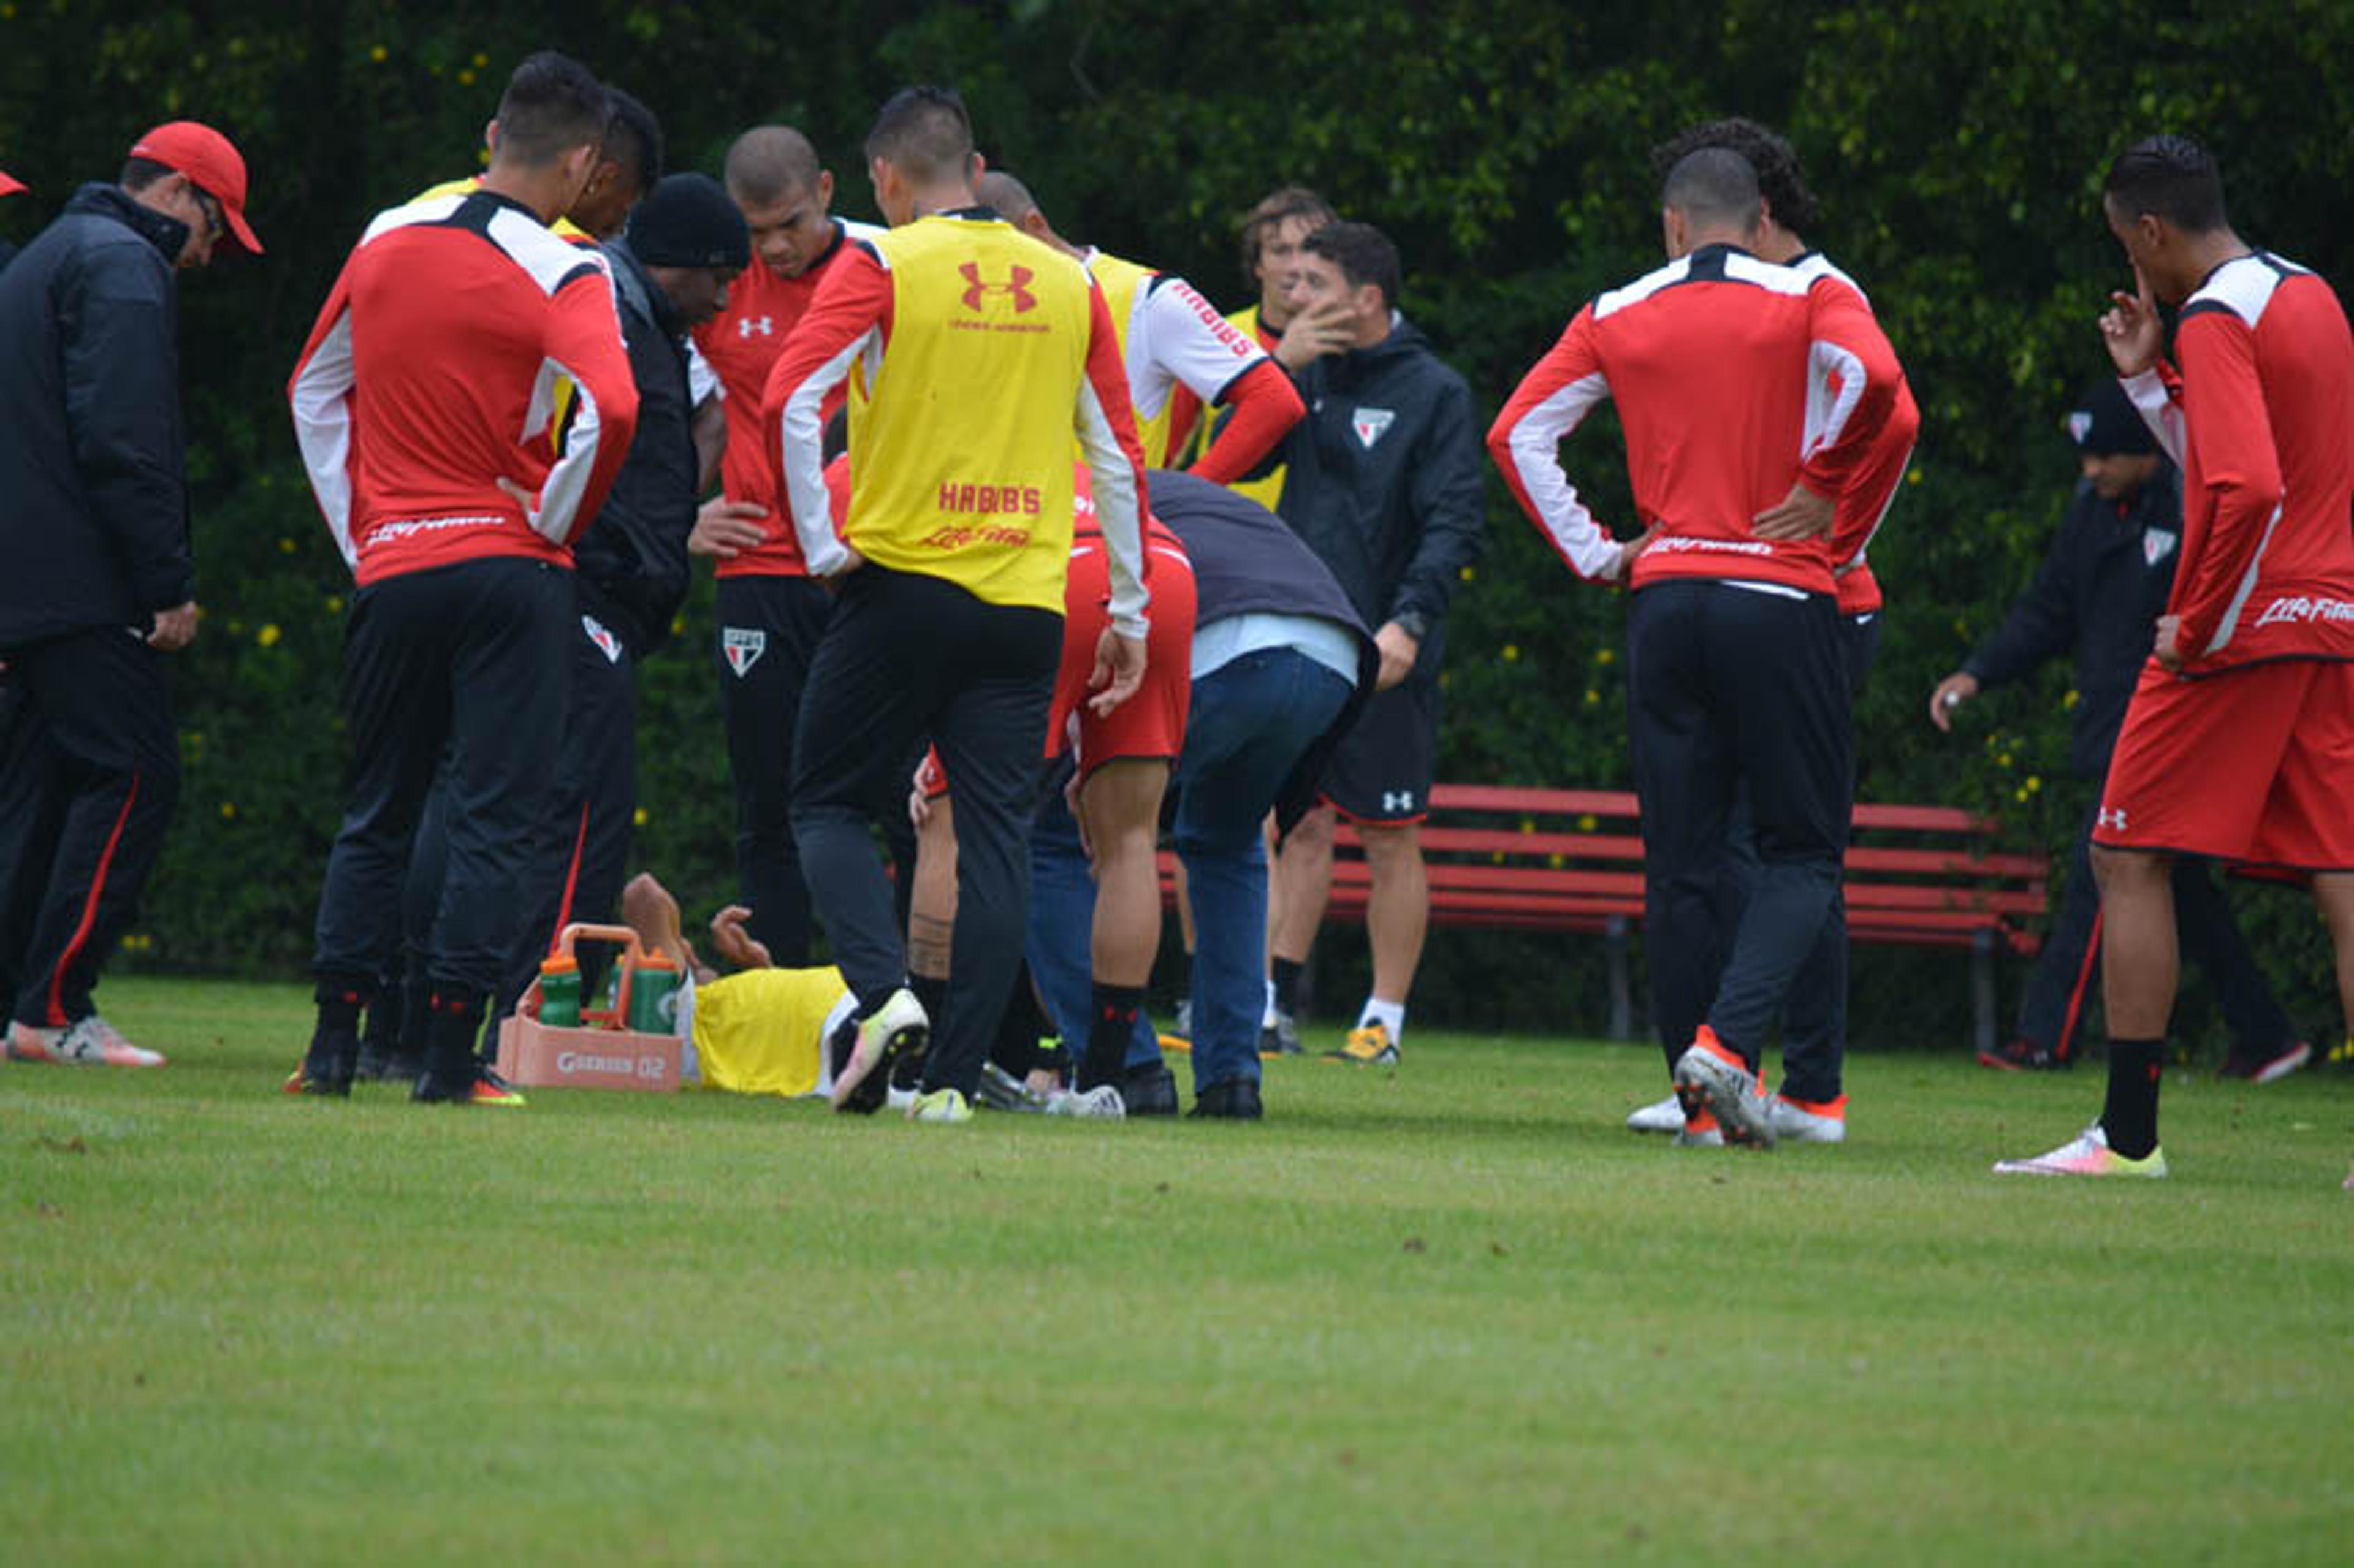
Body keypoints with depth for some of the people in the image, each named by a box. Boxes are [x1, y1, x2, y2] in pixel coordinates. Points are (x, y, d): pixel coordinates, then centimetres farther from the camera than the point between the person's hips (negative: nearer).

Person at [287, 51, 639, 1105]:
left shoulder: (388, 239, 7)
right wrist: (556, 523, -8)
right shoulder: (564, 276, -9)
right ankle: (449, 1058, -5)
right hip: (510, 572, -4)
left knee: (375, 813, 15)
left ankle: (334, 1046, 11)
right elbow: (610, 409, -25)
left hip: (391, 571, 4)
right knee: (493, 819, 0)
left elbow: (313, 391, 16)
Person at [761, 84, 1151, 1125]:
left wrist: (822, 545, -6)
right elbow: (1117, 455, 12)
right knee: (994, 837, 4)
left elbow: (791, 400, -15)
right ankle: (954, 1078, -2)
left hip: (902, 582, -3)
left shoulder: (881, 267, -2)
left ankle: (882, 991, -14)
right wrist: (1129, 615, 18)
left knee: (830, 805, 9)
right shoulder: (1068, 282, 10)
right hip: (1026, 605, 3)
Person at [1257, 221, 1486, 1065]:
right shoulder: (1308, 378, 11)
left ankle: (1384, 1020, 7)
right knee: (1299, 821, 6)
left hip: (1383, 655, -5)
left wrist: (1410, 621, -22)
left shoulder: (1433, 392, -6)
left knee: (1390, 838, 2)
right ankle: (1277, 1003, 10)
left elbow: (1455, 522, -11)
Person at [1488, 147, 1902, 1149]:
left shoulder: (1617, 317, 9)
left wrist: (1594, 557, 9)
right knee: (1802, 851, 3)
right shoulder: (1808, 301, 1)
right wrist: (1821, 484, -4)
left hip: (1664, 603, 3)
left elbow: (1518, 433, 6)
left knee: (1680, 860, 7)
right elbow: (1871, 374, -18)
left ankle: (1704, 1099, 5)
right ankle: (1726, 1041, -19)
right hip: (1780, 599, -3)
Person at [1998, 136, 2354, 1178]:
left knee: (2131, 857, 0)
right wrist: (2149, 381, 18)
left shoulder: (2216, 319, -13)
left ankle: (2128, 1132, -2)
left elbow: (2249, 489, -25)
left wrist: (2197, 626, -16)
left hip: (2243, 625, -8)